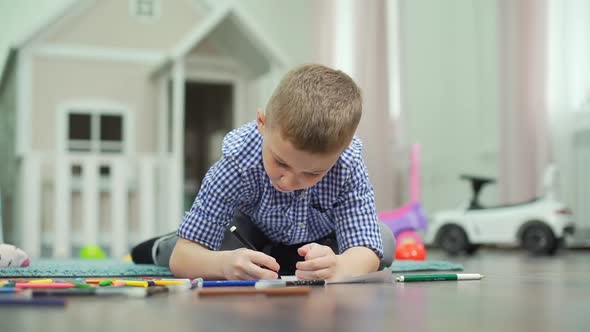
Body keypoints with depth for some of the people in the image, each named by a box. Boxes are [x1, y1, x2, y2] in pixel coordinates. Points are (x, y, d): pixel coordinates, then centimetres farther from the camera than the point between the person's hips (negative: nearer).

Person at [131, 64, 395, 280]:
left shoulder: (349, 165, -39)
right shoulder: (238, 162, -42)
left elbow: (366, 252, -41)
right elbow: (181, 258, -40)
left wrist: (339, 267, -67)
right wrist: (224, 263, -65)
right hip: (252, 231, -2)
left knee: (384, 242, -14)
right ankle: (162, 247, 10)